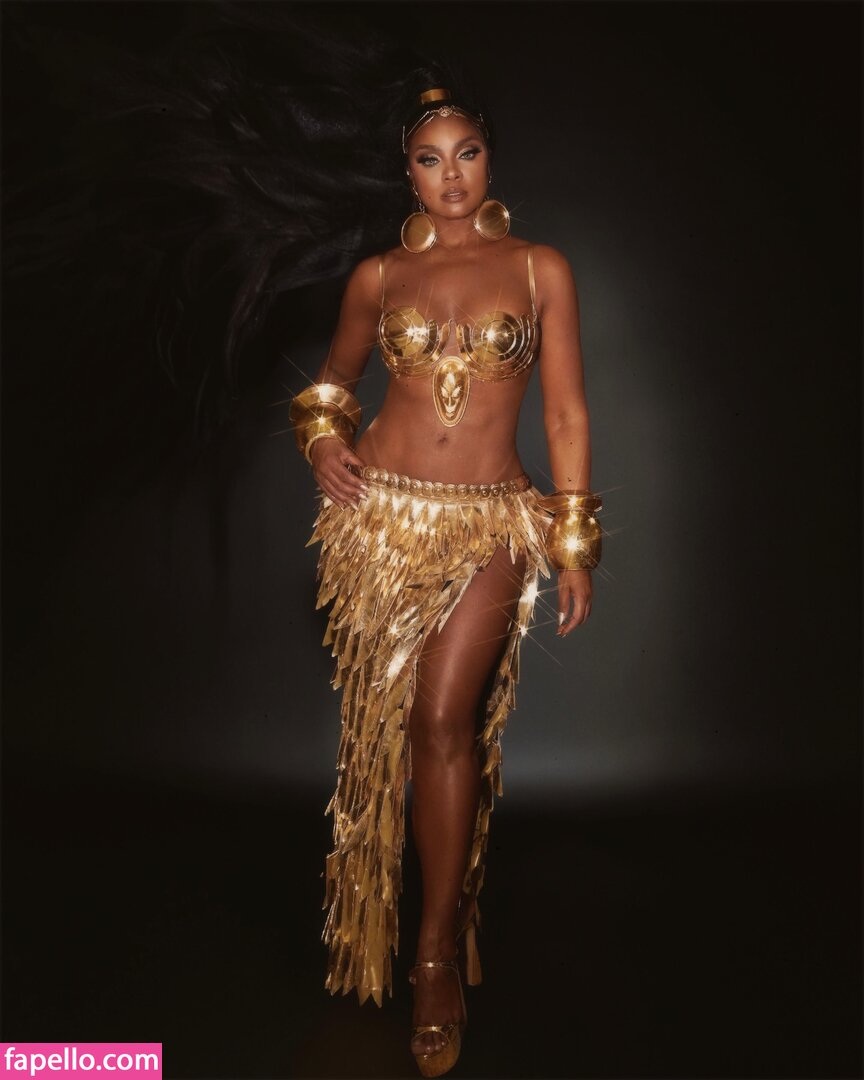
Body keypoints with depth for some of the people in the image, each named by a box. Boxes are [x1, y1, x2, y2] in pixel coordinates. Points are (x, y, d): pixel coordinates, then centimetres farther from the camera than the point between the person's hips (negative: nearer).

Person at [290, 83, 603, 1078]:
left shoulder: (541, 270, 4)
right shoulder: (379, 276, 8)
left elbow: (566, 413, 3)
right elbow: (332, 380, 23)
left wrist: (576, 546, 1)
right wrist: (323, 441, 1)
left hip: (491, 523, -2)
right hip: (383, 513, 2)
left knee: (444, 716, -14)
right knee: (385, 715, 4)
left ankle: (438, 951, 1)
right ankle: (423, 929, 23)